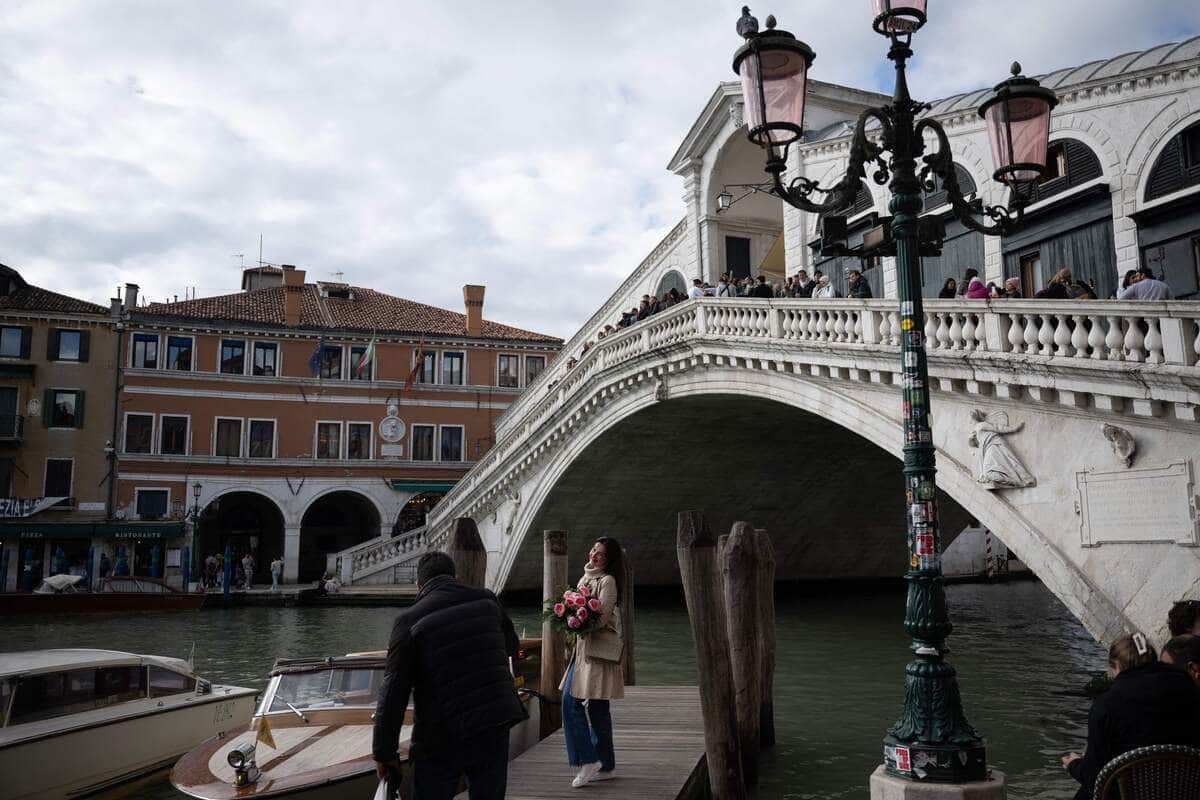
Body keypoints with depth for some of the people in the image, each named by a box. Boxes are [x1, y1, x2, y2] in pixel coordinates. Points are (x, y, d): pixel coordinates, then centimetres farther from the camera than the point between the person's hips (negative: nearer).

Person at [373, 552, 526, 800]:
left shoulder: (409, 620, -7)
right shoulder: (487, 600, 5)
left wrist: (384, 752, -3)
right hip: (495, 728, 4)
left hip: (442, 738, -3)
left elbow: (393, 692, -10)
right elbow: (512, 647, 22)